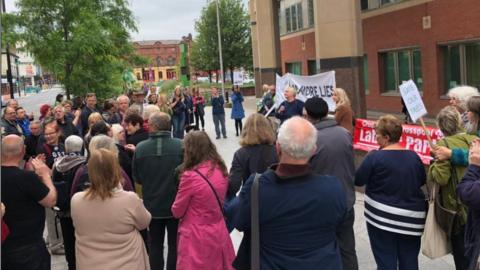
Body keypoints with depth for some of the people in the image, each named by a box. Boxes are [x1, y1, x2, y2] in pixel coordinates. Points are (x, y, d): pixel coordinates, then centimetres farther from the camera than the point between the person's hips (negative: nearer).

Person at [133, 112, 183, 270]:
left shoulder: (140, 148, -13)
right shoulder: (181, 146, -18)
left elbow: (137, 178, 0)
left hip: (152, 205, 1)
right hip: (176, 204, -1)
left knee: (155, 244, 18)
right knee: (175, 244, 15)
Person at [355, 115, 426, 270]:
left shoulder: (374, 157, -13)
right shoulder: (414, 156, 1)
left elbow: (358, 180, -5)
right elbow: (422, 181, 15)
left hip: (382, 217, -4)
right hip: (411, 219, 4)